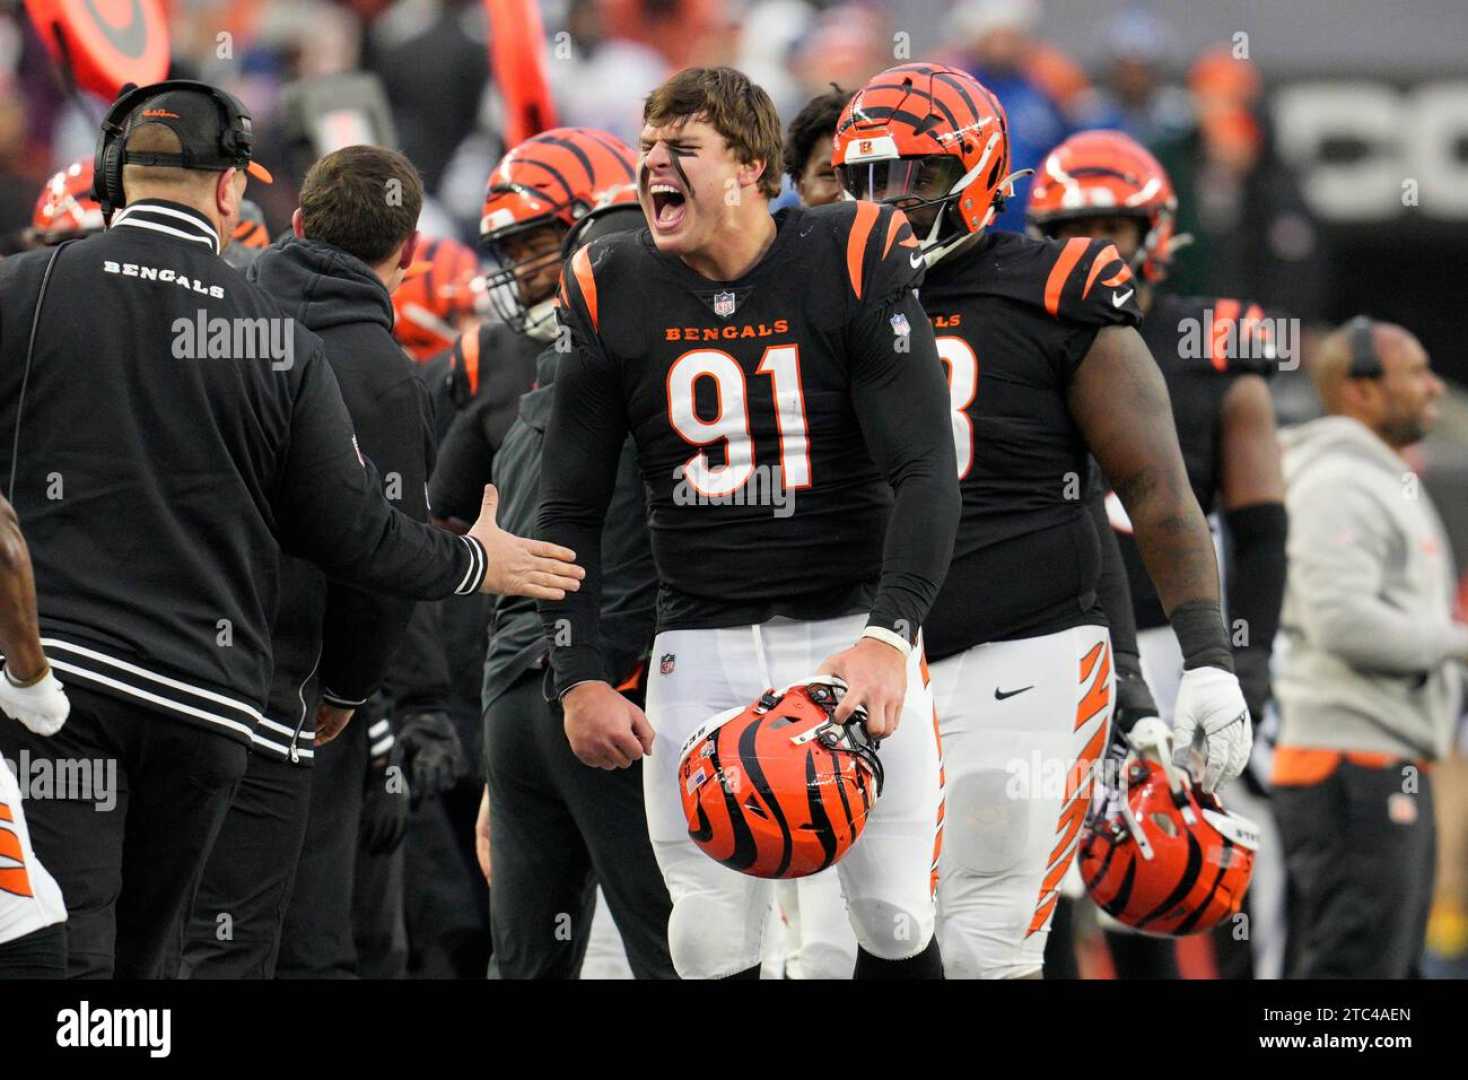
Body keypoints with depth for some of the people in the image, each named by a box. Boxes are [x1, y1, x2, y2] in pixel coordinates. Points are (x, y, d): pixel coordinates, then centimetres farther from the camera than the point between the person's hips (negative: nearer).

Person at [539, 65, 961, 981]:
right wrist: (580, 678, -2)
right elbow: (571, 510, 8)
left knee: (896, 923, -1)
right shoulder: (612, 292, 1)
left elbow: (925, 470, -12)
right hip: (702, 649, 2)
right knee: (712, 943, -1)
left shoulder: (854, 262, -8)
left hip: (852, 629, -2)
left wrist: (890, 635, -26)